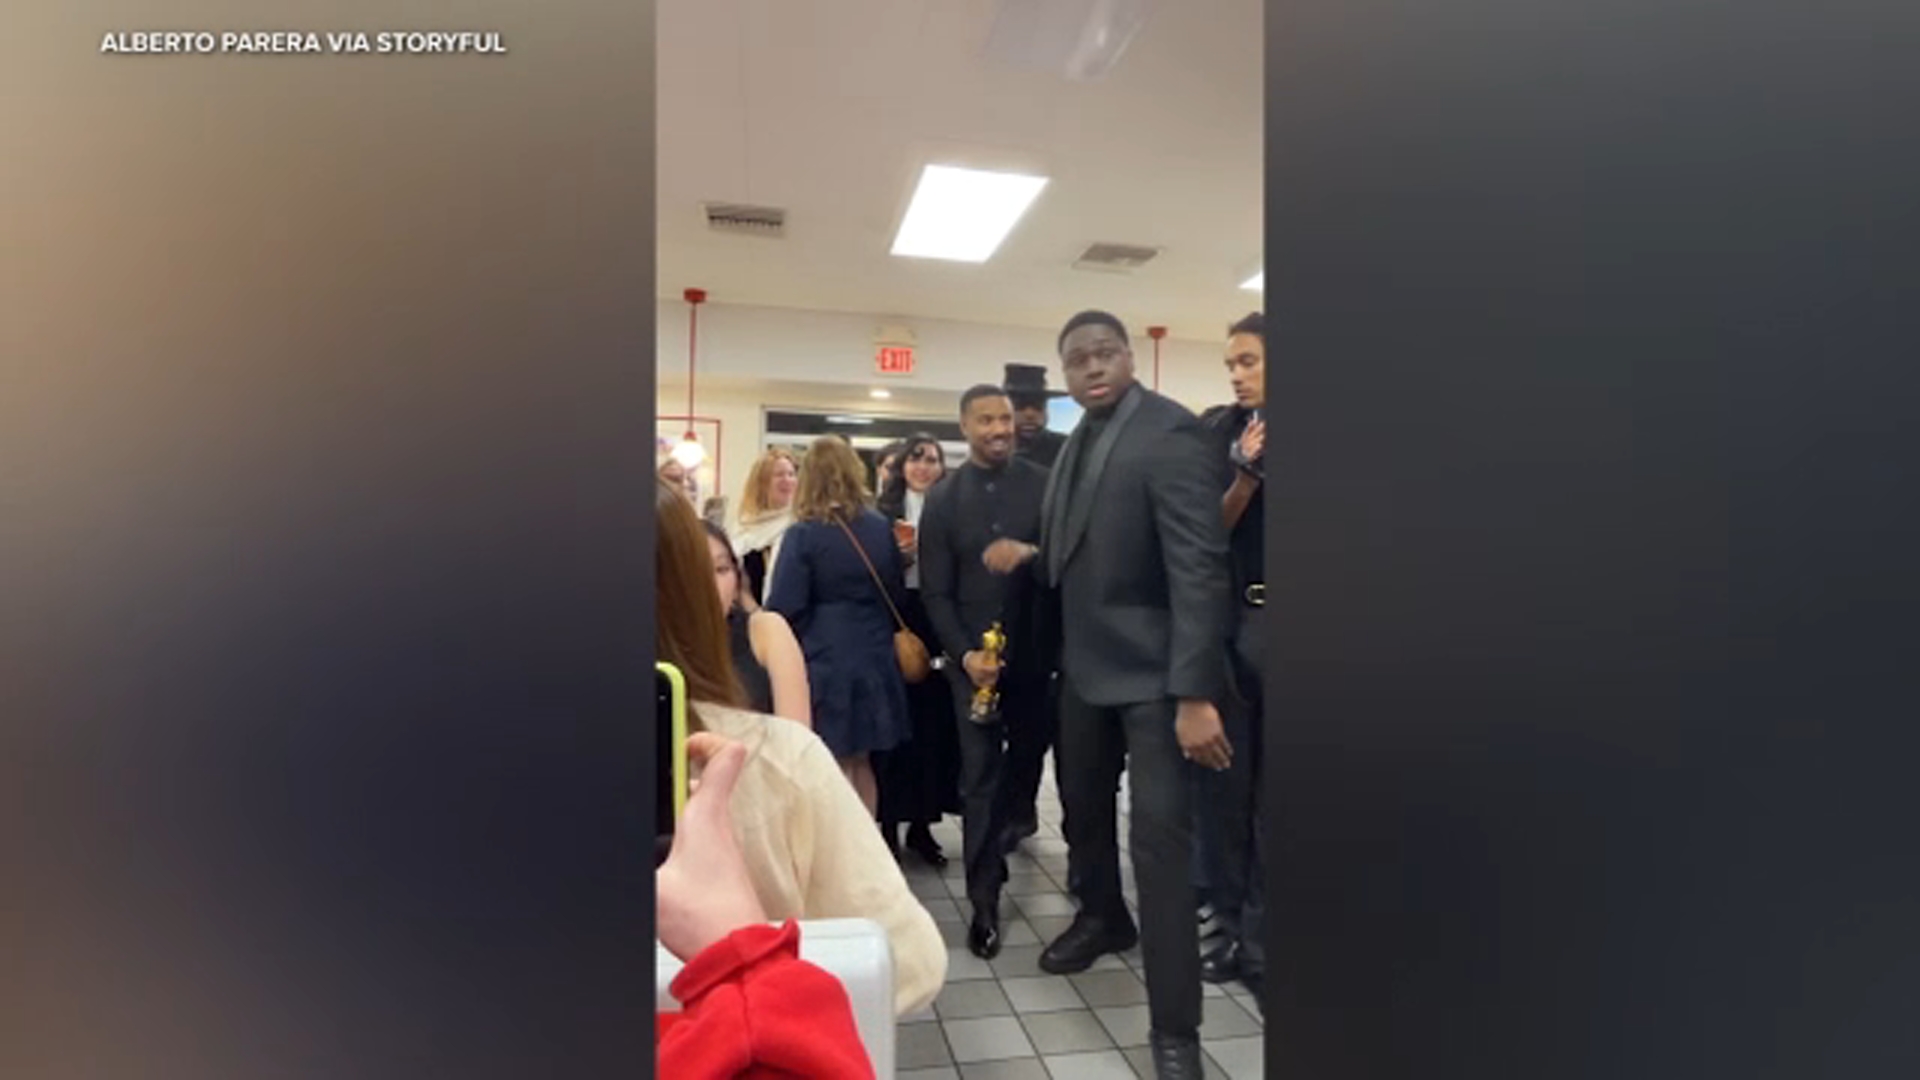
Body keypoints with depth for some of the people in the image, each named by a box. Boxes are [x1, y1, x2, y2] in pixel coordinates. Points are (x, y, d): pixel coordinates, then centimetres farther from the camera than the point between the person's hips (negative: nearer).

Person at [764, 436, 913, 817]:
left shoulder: (803, 534, -13)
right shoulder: (881, 528, 1)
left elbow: (784, 608, -14)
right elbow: (898, 595, 9)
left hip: (824, 662, -4)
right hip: (873, 659, 5)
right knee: (861, 763, 20)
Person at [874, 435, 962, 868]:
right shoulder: (883, 512, 4)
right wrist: (899, 557, -15)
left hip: (936, 626, 1)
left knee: (934, 724, 6)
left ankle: (922, 823, 22)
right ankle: (889, 821, 19)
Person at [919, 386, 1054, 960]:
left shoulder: (1045, 484, -1)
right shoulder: (943, 499, 0)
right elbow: (935, 592, -2)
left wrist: (1029, 558, -18)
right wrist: (965, 653, -13)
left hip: (1036, 652, 1)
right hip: (976, 657, -1)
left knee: (1029, 757, 19)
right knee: (980, 778, 2)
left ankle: (1005, 829, 50)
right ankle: (984, 902, 13)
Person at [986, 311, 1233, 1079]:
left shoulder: (1170, 432, -15)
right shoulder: (1078, 442, 10)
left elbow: (1199, 565, -22)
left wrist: (1195, 693, -26)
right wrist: (1030, 556, -2)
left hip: (1153, 670, -8)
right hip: (1084, 663, 8)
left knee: (1160, 835, -5)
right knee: (1083, 805, 21)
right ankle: (1102, 919, 48)